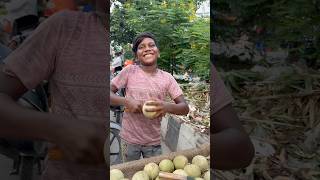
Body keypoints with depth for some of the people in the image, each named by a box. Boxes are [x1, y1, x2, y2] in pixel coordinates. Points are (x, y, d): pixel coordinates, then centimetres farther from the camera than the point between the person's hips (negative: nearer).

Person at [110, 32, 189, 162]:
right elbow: (110, 92, -6)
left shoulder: (167, 78, -5)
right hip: (129, 139, -1)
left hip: (154, 141, 1)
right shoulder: (129, 71, -8)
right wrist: (126, 101, -23)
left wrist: (167, 107, -26)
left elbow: (185, 108, -6)